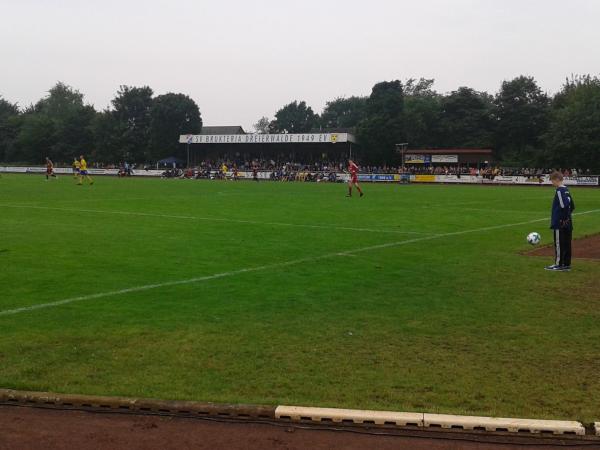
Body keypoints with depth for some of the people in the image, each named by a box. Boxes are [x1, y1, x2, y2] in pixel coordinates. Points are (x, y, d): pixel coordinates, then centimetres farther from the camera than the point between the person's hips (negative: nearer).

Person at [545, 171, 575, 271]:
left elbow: (563, 205, -22)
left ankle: (559, 264, 1)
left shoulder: (560, 190, -14)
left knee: (559, 244, -3)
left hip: (560, 223, -9)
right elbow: (572, 205, 18)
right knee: (566, 244, 11)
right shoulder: (566, 190, 14)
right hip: (568, 222, 9)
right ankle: (566, 264, 16)